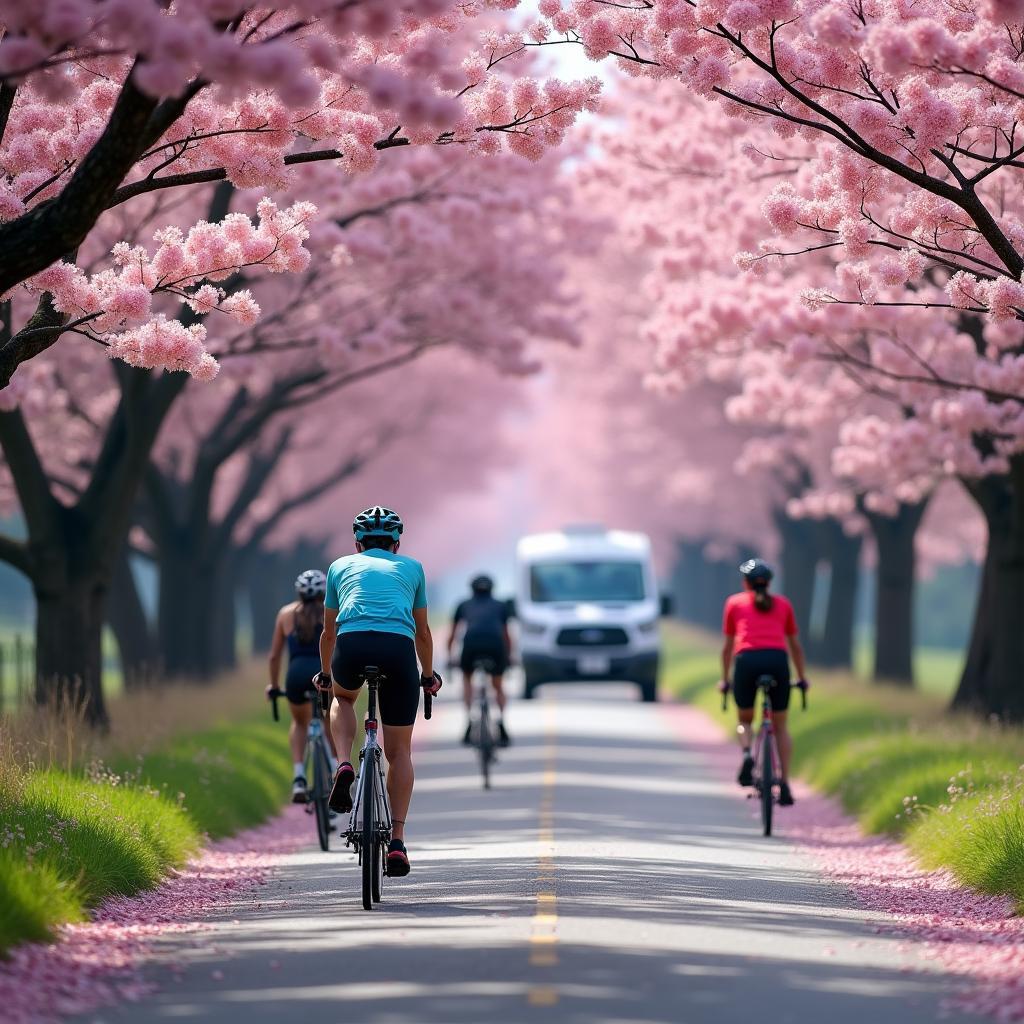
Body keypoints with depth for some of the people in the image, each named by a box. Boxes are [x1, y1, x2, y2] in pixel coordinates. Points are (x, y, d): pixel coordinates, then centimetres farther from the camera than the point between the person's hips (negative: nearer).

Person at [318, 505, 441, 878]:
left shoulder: (341, 566, 29)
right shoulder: (411, 567, 29)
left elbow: (329, 632, 38)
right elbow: (423, 632, 36)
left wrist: (325, 674, 54)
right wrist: (429, 676, 52)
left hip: (352, 646, 0)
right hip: (399, 649, 0)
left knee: (343, 698, 35)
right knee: (399, 750, 12)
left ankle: (344, 766, 8)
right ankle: (397, 841, 4)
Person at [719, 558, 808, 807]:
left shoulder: (735, 603, 21)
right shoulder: (783, 604, 23)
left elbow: (728, 646, 24)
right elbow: (795, 645, 28)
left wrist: (725, 679, 35)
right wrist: (802, 678, 39)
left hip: (747, 660, -1)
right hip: (777, 660, 1)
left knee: (745, 720, 20)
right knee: (780, 725, 14)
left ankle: (747, 753, -11)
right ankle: (785, 784, 5)